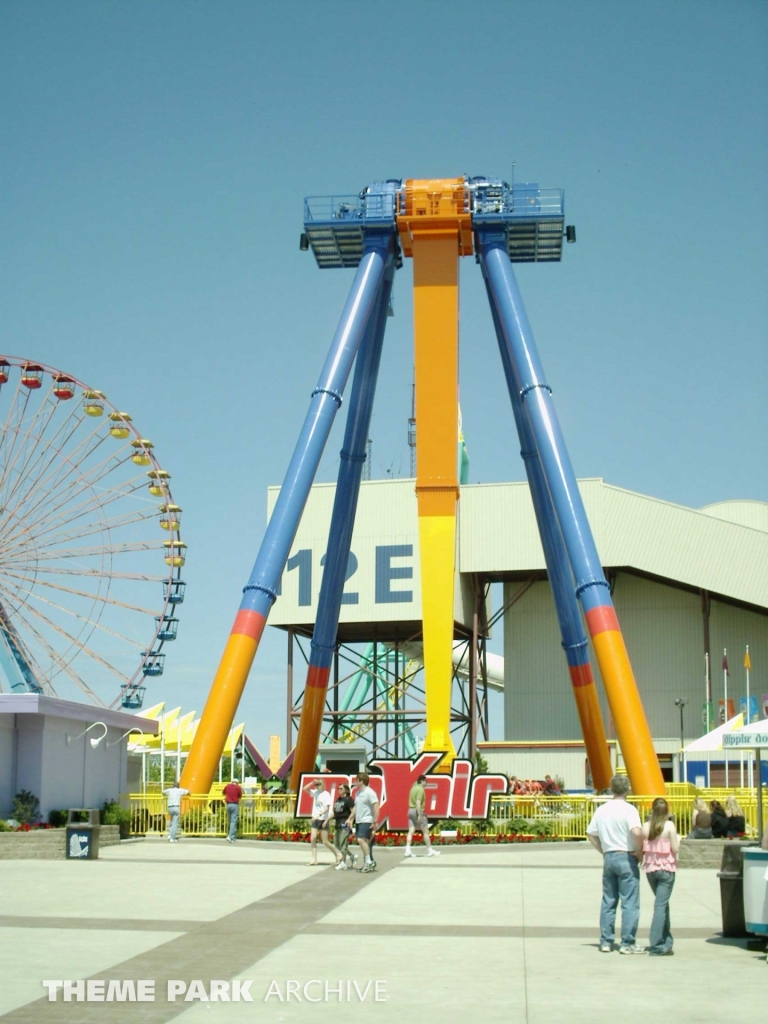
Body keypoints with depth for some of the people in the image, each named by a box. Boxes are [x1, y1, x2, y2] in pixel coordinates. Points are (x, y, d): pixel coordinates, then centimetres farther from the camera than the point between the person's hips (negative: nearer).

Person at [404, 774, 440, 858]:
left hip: (411, 810, 8)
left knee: (411, 831, 2)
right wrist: (420, 815, -23)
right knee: (426, 831, 2)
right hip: (418, 811, -8)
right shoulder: (420, 789, -12)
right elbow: (418, 802, -21)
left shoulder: (413, 788, 15)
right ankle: (430, 850, 8)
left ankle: (408, 850, -7)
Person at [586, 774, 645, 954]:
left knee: (608, 901, 12)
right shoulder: (628, 809, -11)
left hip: (608, 858, 6)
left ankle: (606, 941, 14)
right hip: (626, 858, -6)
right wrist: (639, 849, -11)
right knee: (630, 902, 0)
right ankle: (627, 943, -1)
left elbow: (590, 834, 11)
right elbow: (637, 832, -26)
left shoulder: (601, 810, 8)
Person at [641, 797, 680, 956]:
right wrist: (678, 839, 9)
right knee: (660, 905, -5)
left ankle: (667, 943, 23)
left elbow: (642, 849, 2)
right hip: (666, 869, -4)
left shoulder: (645, 827, 2)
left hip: (650, 869, 4)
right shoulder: (669, 825, -9)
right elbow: (675, 848, -10)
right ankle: (657, 946, -9)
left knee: (662, 903, 18)